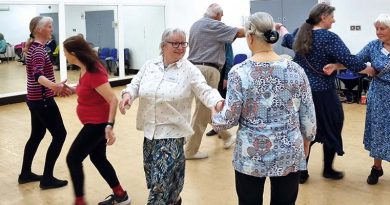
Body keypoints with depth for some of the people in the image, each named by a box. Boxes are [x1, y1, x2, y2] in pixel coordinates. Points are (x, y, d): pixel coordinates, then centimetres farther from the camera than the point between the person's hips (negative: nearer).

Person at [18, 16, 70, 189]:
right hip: (42, 100, -10)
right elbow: (38, 76, -36)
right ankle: (47, 178, 3)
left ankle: (25, 174, 30)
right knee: (59, 134, -3)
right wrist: (54, 86, -54)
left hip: (35, 98, 10)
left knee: (37, 134, 19)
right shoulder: (39, 49, -20)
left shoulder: (33, 47, 10)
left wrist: (54, 87, 30)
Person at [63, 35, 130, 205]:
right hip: (95, 122, 10)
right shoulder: (85, 69, 3)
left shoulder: (94, 73, -25)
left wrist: (109, 126, -33)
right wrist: (72, 89, 13)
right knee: (98, 158, 19)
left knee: (73, 159, -1)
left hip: (98, 123, -10)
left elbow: (113, 100, -28)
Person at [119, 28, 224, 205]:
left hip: (172, 132, -5)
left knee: (161, 179, -7)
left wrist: (218, 103, -37)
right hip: (150, 130, 6)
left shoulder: (189, 70, -9)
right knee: (152, 176, 19)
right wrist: (127, 94, -12)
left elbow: (205, 91, -17)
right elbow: (136, 84, 10)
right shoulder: (150, 65, 4)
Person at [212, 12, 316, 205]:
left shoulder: (239, 72, -13)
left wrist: (214, 118, 10)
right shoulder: (295, 70, -6)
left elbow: (229, 119, -11)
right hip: (288, 154, 2)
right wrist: (306, 140, 17)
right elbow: (308, 115, 0)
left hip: (250, 155, -1)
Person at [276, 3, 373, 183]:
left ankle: (302, 172, 19)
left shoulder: (299, 34, 5)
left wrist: (281, 28, 48)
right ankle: (328, 170, 26)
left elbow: (287, 40, 28)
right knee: (331, 129, 13)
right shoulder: (329, 37, -15)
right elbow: (349, 61, -21)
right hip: (322, 94, -6)